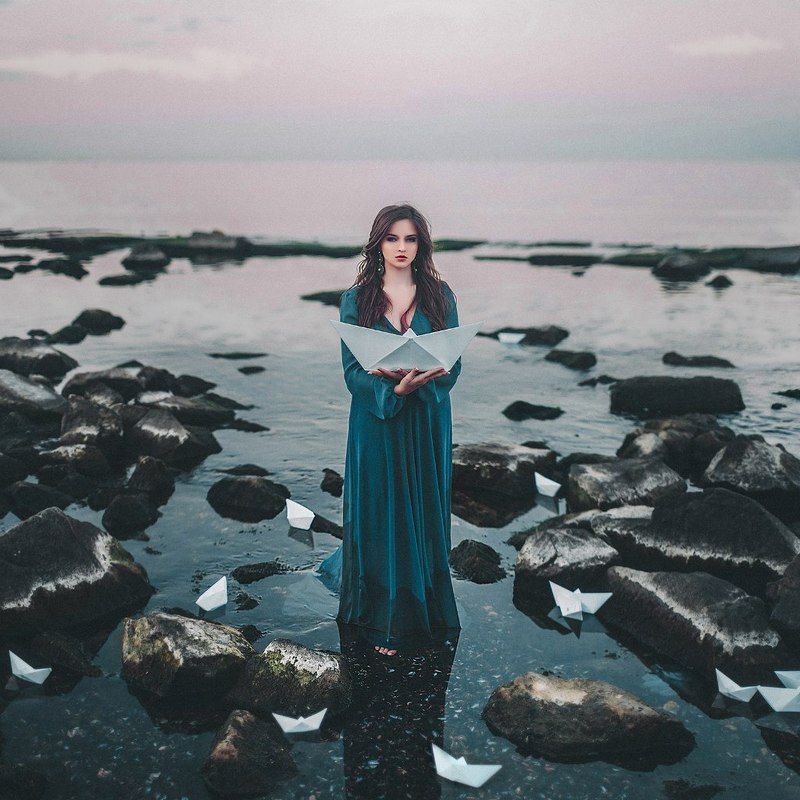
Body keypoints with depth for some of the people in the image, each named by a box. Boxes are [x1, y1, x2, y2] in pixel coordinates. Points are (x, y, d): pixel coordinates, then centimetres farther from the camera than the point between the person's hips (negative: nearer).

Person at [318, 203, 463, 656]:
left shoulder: (439, 295, 2)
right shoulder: (356, 300, -2)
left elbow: (454, 363, -2)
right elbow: (353, 372, -7)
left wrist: (417, 382, -23)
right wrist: (395, 388, -26)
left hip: (427, 424, 1)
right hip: (376, 421, -1)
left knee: (426, 515, 8)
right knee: (381, 515, 5)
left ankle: (425, 612, 27)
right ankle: (385, 623, 18)